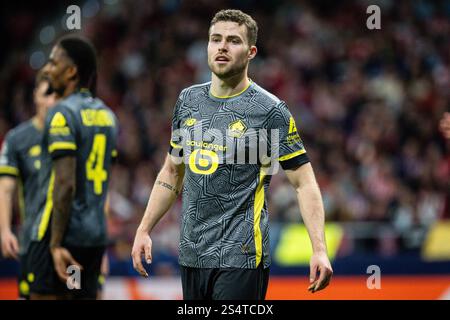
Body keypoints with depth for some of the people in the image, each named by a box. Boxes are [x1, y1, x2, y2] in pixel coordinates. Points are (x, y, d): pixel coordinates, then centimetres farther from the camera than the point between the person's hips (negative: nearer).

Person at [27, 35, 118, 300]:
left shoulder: (62, 114, -12)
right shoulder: (107, 115, 13)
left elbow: (65, 184, -19)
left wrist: (56, 244, -19)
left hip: (60, 233, -8)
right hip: (96, 235, 8)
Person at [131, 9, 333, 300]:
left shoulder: (269, 109, -7)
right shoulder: (188, 100, 11)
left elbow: (305, 183, -8)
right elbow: (172, 172, 21)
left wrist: (319, 249, -18)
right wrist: (144, 229, 15)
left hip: (240, 257, -6)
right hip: (192, 253, 6)